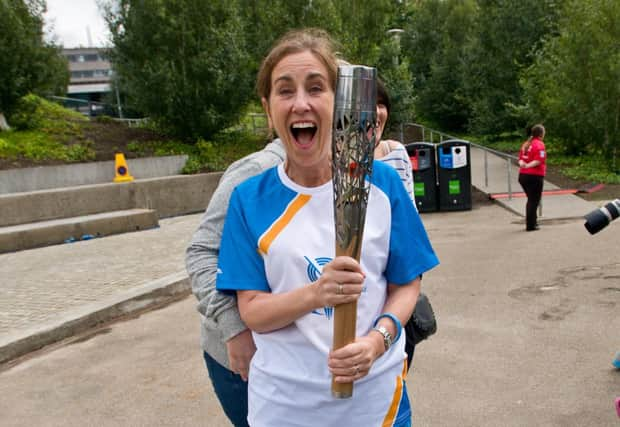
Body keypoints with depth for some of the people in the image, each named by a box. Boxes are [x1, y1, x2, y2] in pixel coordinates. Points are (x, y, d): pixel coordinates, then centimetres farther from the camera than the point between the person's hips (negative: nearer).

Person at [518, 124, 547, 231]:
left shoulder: (526, 144, 13)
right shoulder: (539, 144, -11)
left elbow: (521, 158, 8)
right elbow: (538, 161, -23)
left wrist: (522, 164, -11)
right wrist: (528, 166, -22)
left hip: (523, 176, 8)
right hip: (535, 176, -7)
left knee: (531, 200, 20)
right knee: (534, 201, 1)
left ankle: (532, 221, 28)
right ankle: (530, 225, 2)